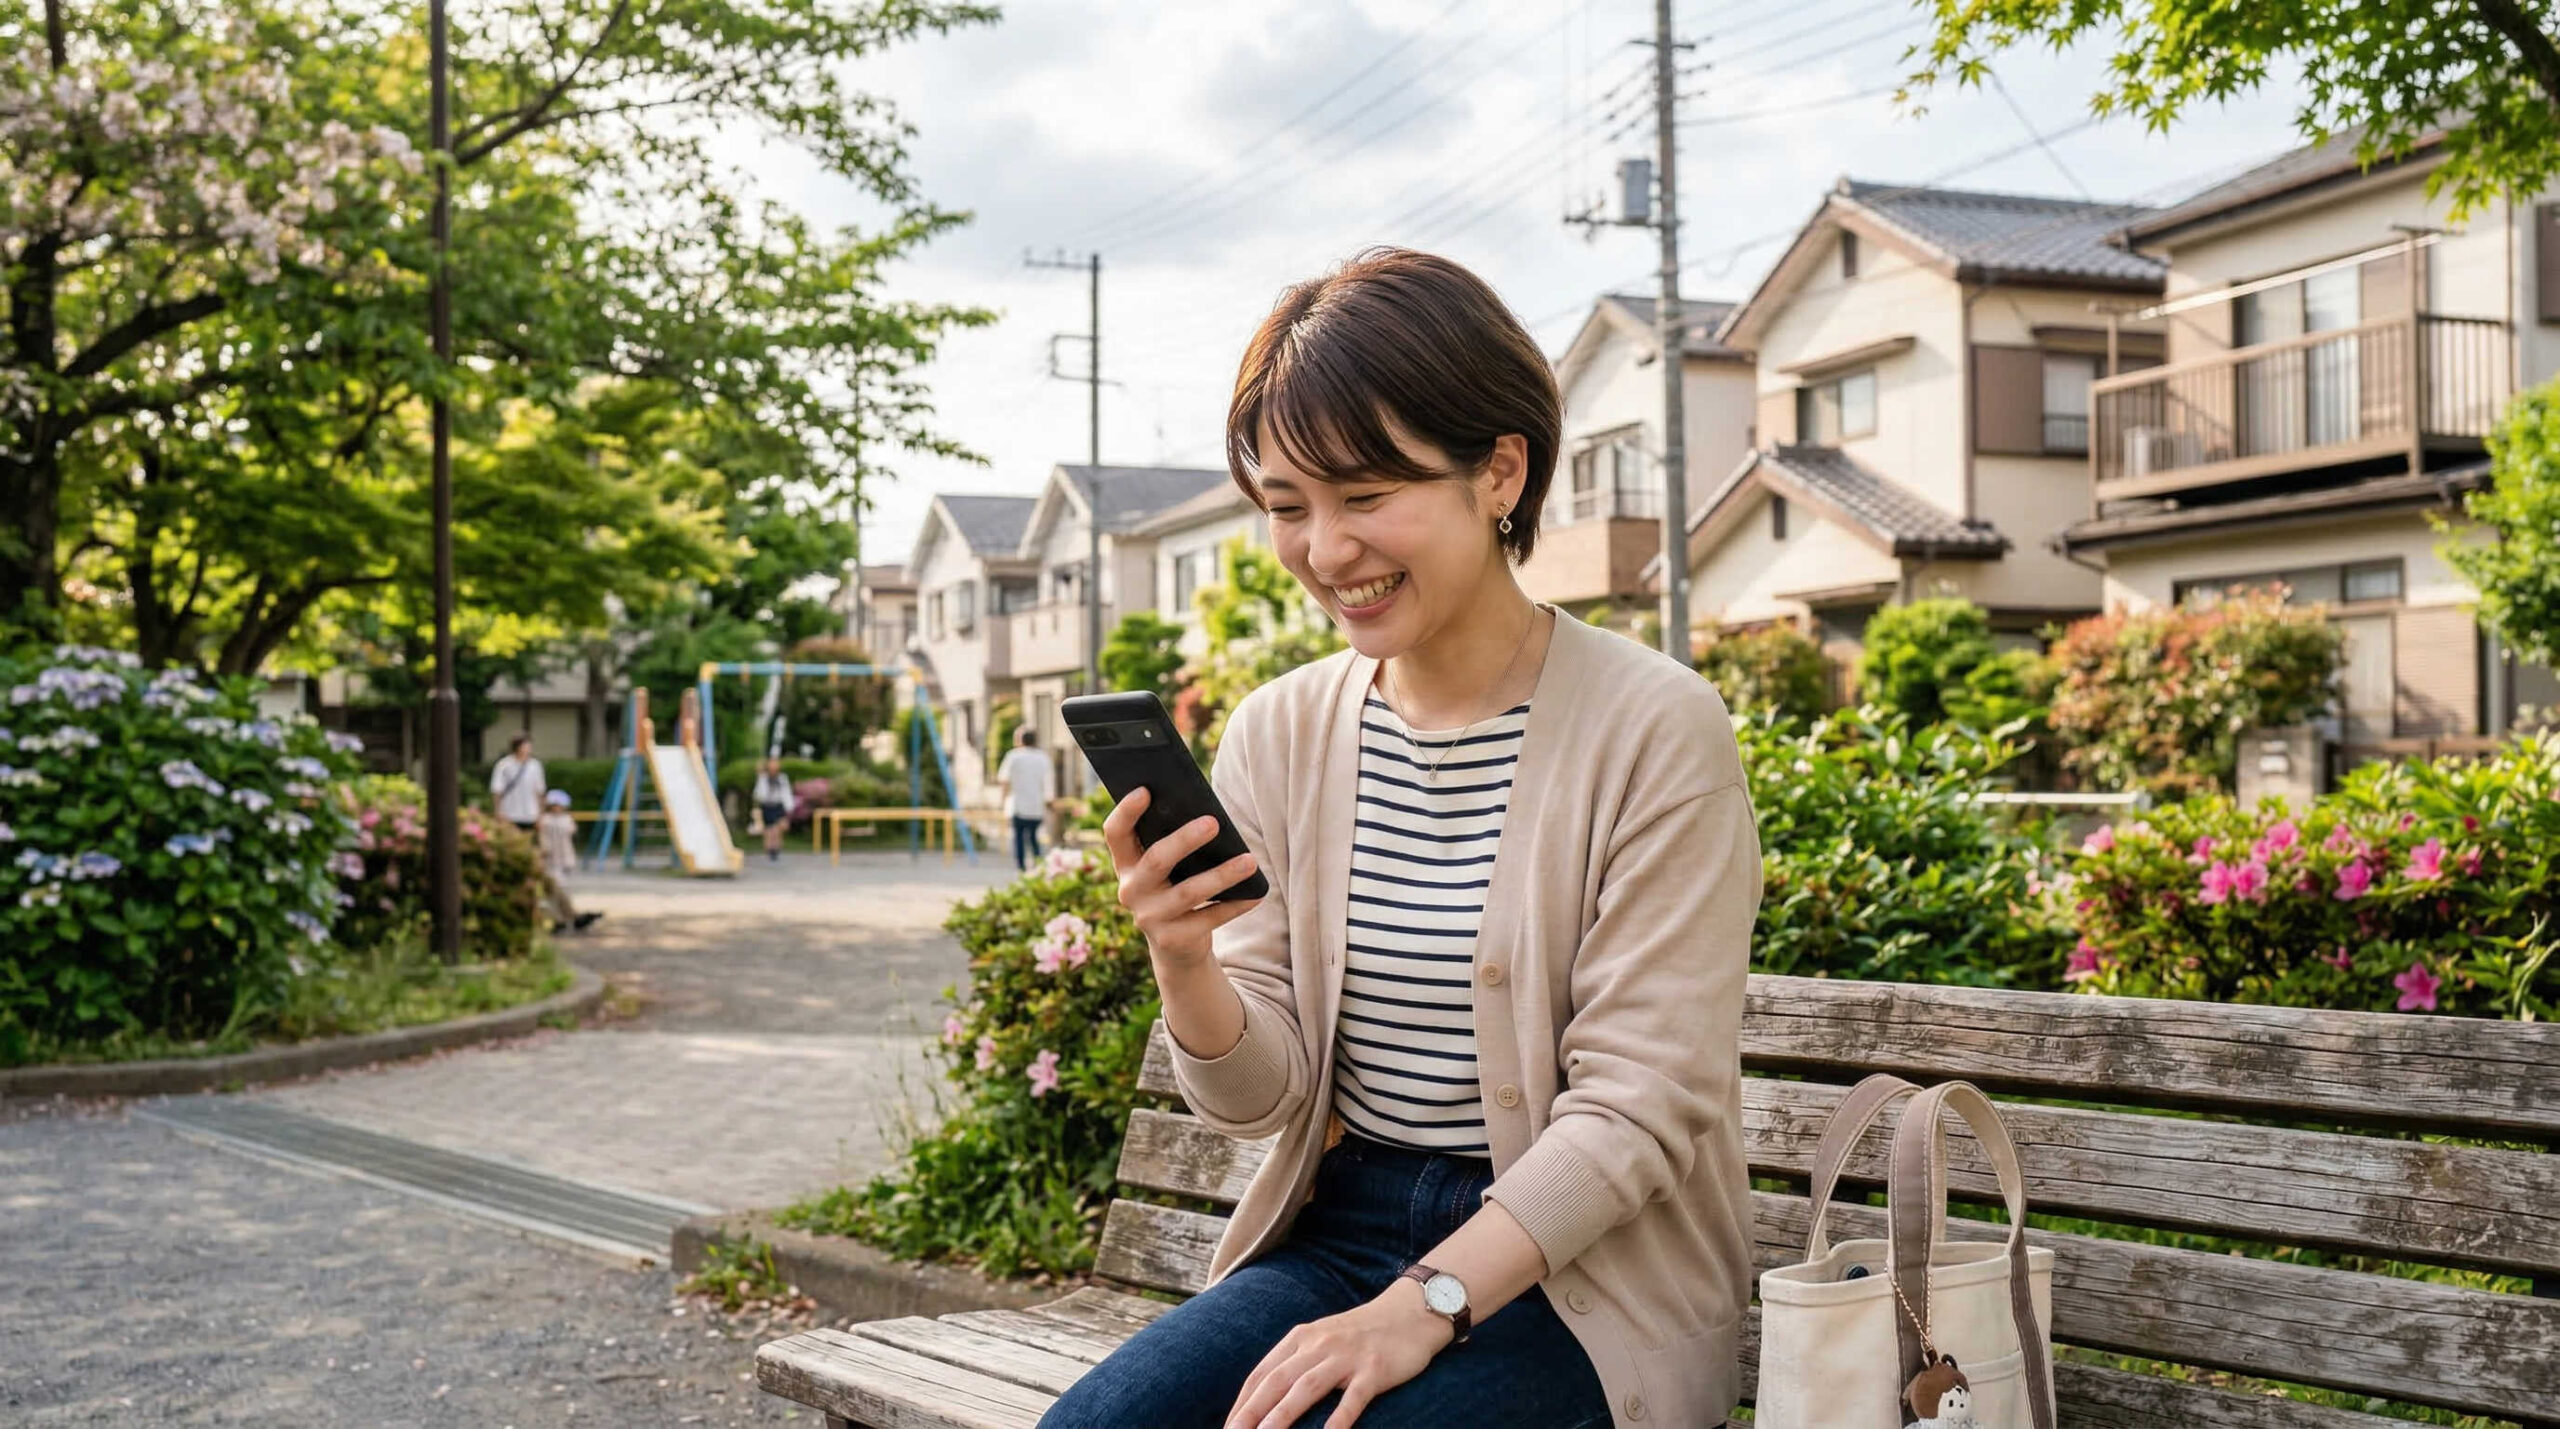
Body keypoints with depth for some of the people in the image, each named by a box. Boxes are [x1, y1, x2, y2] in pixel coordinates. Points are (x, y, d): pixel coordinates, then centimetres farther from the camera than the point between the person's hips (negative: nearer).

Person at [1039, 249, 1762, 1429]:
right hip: (1340, 1230, 4)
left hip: (1575, 1272, -4)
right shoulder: (1276, 736, 3)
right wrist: (1183, 959, -16)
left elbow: (1635, 1110, -13)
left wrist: (1425, 1305, -22)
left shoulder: (1655, 731, -11)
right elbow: (1259, 1094, 4)